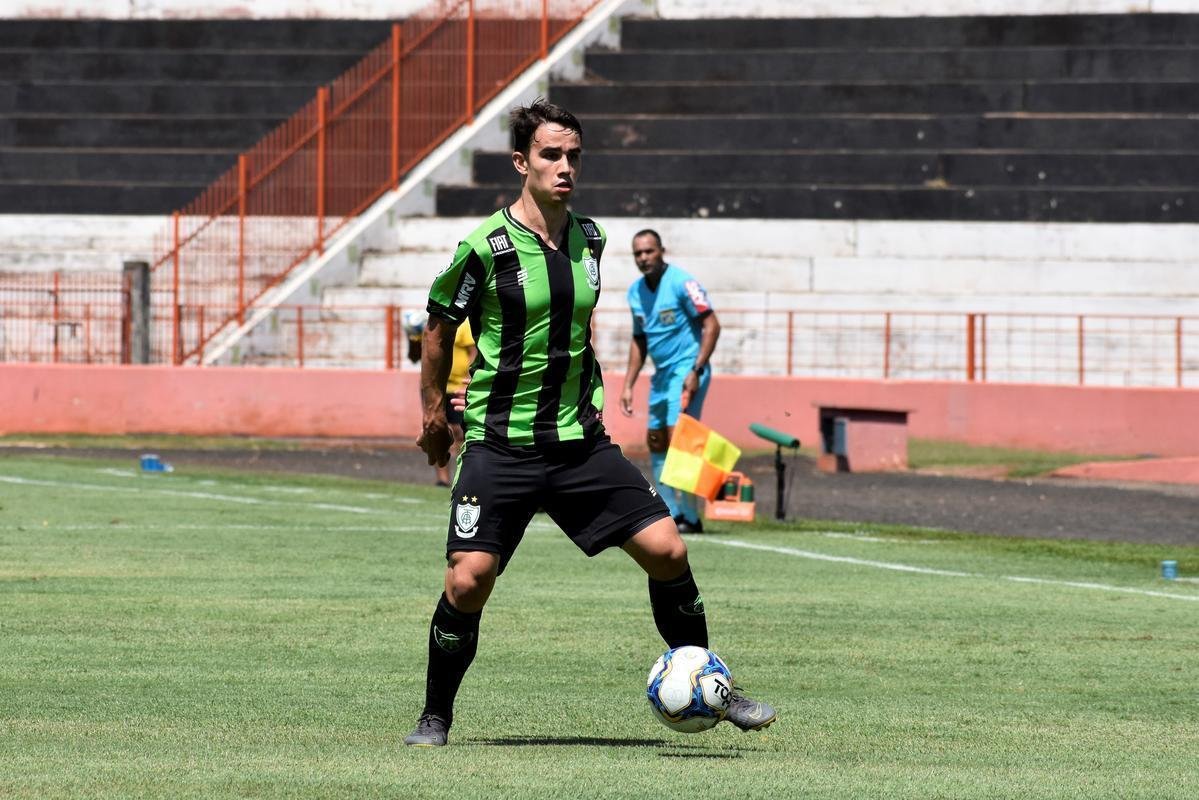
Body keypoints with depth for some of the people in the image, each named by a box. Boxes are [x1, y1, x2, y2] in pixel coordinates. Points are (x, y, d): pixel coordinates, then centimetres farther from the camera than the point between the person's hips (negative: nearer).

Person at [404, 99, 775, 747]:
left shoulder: (589, 239, 6)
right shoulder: (487, 247, -11)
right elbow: (439, 325, 3)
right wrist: (433, 410, 8)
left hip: (579, 439, 5)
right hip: (500, 444, -5)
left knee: (666, 550, -3)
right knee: (468, 579, -14)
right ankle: (435, 718, 6)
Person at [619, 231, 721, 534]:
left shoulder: (681, 282, -13)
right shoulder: (636, 292, 10)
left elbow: (711, 326, -14)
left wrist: (696, 371, -20)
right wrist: (628, 386, 16)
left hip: (686, 371, -8)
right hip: (661, 374, 8)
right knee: (655, 442, 9)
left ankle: (690, 517, -12)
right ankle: (671, 514, 17)